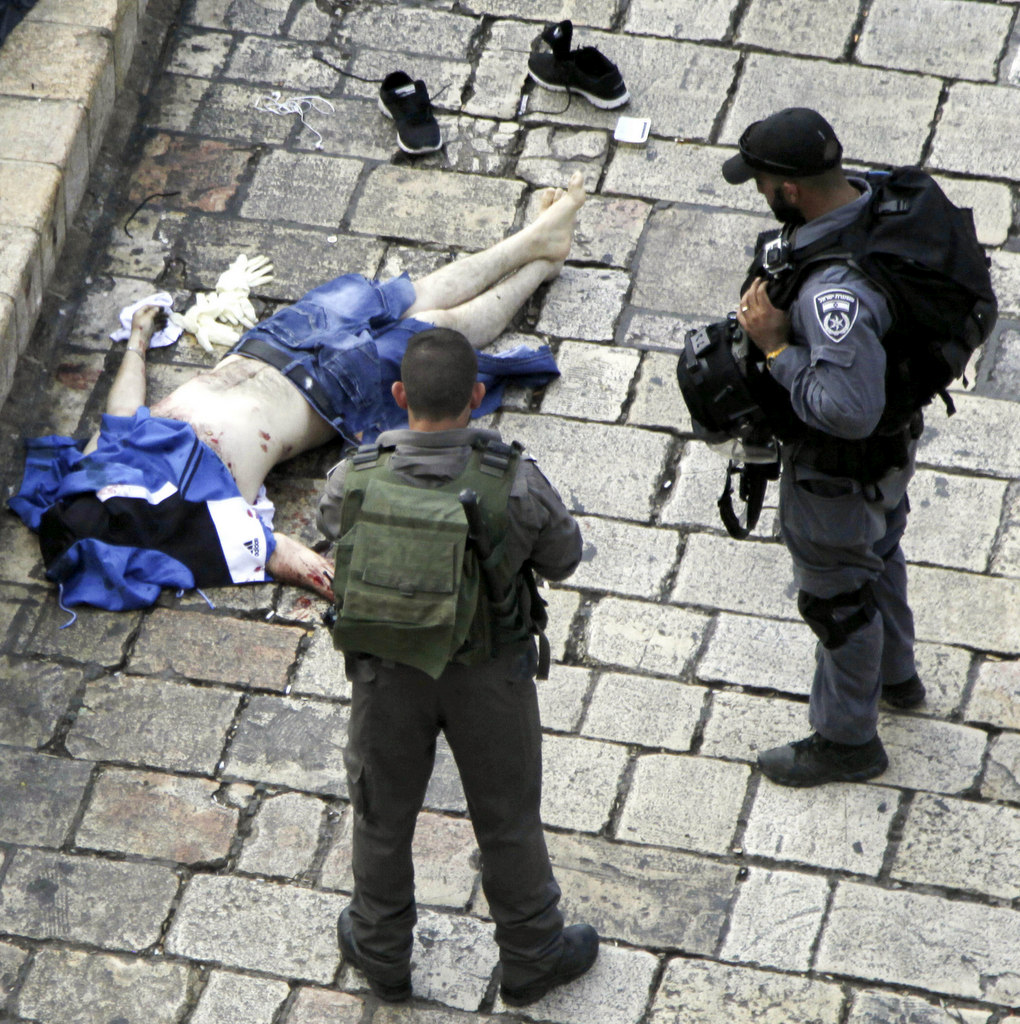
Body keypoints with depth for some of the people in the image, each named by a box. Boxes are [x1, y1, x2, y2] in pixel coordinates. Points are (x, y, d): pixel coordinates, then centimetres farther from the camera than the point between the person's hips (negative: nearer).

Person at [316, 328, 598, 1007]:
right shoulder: (517, 486, -28)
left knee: (384, 810, 24)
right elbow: (563, 560, -8)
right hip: (490, 672, -1)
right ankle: (531, 956, 42)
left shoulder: (353, 483, -26)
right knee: (507, 816, 21)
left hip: (389, 672, 1)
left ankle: (382, 951, 45)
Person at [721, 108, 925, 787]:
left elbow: (850, 410, -43)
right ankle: (894, 673, 58)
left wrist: (777, 347, -32)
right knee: (878, 554, 33)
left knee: (837, 594, 15)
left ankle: (847, 739, 36)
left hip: (840, 465, -9)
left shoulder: (833, 289, -43)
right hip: (896, 436, 9)